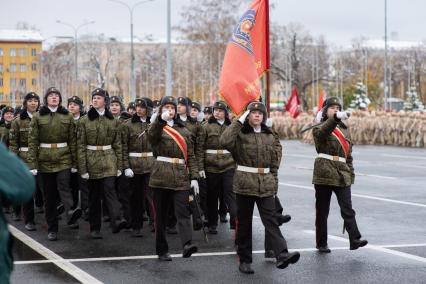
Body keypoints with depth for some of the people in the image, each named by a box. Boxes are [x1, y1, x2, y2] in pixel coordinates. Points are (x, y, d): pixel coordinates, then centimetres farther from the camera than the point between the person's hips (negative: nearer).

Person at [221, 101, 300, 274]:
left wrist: (274, 182, 11)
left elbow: (274, 163, 17)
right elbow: (224, 141, -24)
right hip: (244, 184, -2)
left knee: (271, 220, -9)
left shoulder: (270, 136, 11)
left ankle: (282, 255, -22)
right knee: (244, 222, 5)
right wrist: (239, 121, -18)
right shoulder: (240, 134, -2)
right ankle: (245, 260, 13)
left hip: (266, 186, 2)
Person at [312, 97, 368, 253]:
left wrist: (351, 172, 15)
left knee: (347, 208, -8)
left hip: (342, 175, 4)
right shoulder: (319, 129, -1)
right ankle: (321, 243, 11)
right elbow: (323, 131, -28)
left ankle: (355, 239, -16)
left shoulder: (344, 129, 17)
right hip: (324, 174, -4)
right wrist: (336, 118, -45)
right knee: (322, 210, 3)